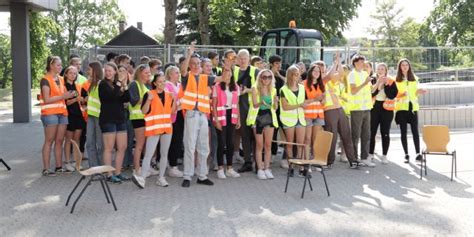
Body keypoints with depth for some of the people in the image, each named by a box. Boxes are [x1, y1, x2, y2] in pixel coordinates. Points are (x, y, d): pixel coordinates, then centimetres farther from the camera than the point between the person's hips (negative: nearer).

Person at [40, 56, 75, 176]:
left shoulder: (60, 79, 17)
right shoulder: (45, 80, -6)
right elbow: (46, 99, -14)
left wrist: (69, 95, 9)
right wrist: (63, 96, -15)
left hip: (62, 113, 7)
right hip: (50, 113, -7)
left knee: (59, 141, 7)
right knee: (49, 141, -5)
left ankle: (59, 166, 12)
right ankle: (46, 169, -3)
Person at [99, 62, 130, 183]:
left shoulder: (119, 84, 14)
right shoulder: (103, 84, -3)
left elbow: (127, 98, 2)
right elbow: (112, 96, -19)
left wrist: (125, 87, -11)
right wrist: (119, 87, -5)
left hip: (120, 118, 6)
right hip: (107, 119, -6)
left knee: (122, 147, 6)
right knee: (109, 148, -2)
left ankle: (118, 173, 16)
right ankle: (109, 175, 4)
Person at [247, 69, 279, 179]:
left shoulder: (273, 90, 6)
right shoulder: (255, 89, -5)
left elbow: (275, 108, 7)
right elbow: (254, 105, -13)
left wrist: (275, 102, -15)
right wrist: (261, 103, -34)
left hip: (269, 117, 3)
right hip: (258, 117, -3)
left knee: (268, 144, 4)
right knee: (259, 145, 1)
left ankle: (267, 168, 11)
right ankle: (260, 169, 6)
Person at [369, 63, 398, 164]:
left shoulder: (391, 82, 3)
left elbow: (392, 95, -10)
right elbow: (370, 93, -9)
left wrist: (386, 84, -15)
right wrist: (377, 83, -16)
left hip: (386, 109, -1)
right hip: (374, 108, 1)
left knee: (385, 133, 3)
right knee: (372, 132, 0)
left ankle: (384, 155, 9)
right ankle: (370, 154, 10)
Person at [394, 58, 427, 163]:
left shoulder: (414, 78, 13)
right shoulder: (396, 79, 4)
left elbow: (415, 92, 20)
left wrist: (419, 92, -2)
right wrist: (401, 95, -18)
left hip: (413, 107, 2)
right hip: (401, 107, -1)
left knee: (415, 131, -6)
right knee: (403, 132, 0)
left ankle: (418, 153, -5)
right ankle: (406, 154, 5)